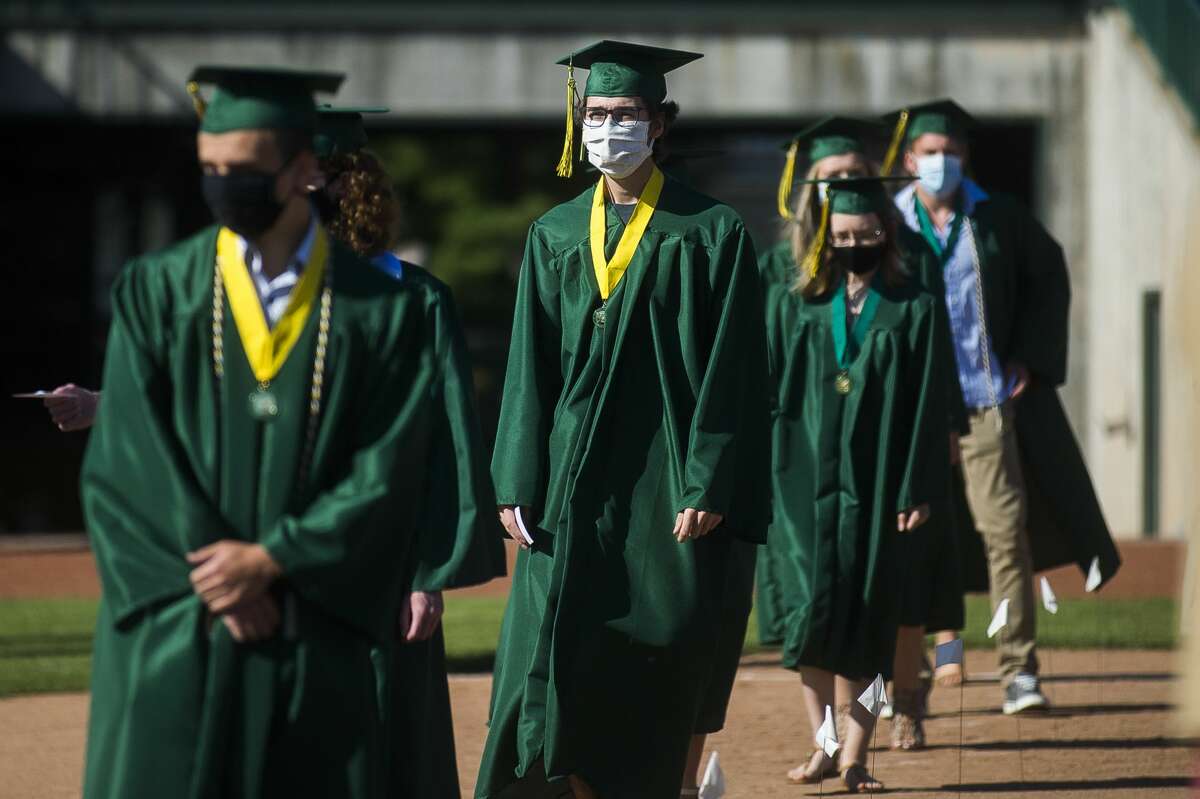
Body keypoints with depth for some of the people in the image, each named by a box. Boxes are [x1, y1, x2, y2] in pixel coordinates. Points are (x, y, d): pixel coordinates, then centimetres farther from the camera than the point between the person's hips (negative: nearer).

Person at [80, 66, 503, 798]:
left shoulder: (383, 312, 3)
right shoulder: (157, 295, 4)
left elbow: (386, 475, -3)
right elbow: (126, 459, -2)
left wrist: (269, 560, -12)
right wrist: (218, 580, -12)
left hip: (320, 645, 0)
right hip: (177, 630, 0)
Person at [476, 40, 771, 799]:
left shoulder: (712, 234, 0)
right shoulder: (554, 237, 11)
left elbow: (731, 375, -4)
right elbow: (530, 370, 8)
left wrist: (709, 487, -11)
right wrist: (519, 484, -1)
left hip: (664, 485, -3)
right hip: (571, 483, 3)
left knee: (658, 674, -2)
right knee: (552, 656, -4)